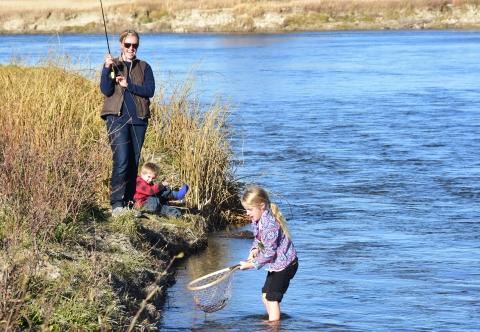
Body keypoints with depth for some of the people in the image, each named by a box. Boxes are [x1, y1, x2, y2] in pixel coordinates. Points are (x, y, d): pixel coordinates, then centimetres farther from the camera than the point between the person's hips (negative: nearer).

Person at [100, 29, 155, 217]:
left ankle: (128, 203, 12)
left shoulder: (144, 67, 12)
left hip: (139, 120, 3)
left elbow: (150, 90, -3)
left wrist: (128, 85, -13)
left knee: (134, 163, 5)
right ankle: (116, 204, -15)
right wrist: (107, 68, -19)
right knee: (121, 162, -16)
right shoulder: (112, 65, 7)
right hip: (118, 119, -3)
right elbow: (106, 90, -6)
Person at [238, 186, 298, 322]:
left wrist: (251, 264, -18)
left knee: (272, 298, -8)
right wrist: (255, 250, -7)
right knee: (265, 296, 15)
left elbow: (269, 253, -27)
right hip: (276, 264, 10)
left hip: (284, 264, -10)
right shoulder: (257, 219, 0)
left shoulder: (269, 225, -30)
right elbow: (259, 239, 15)